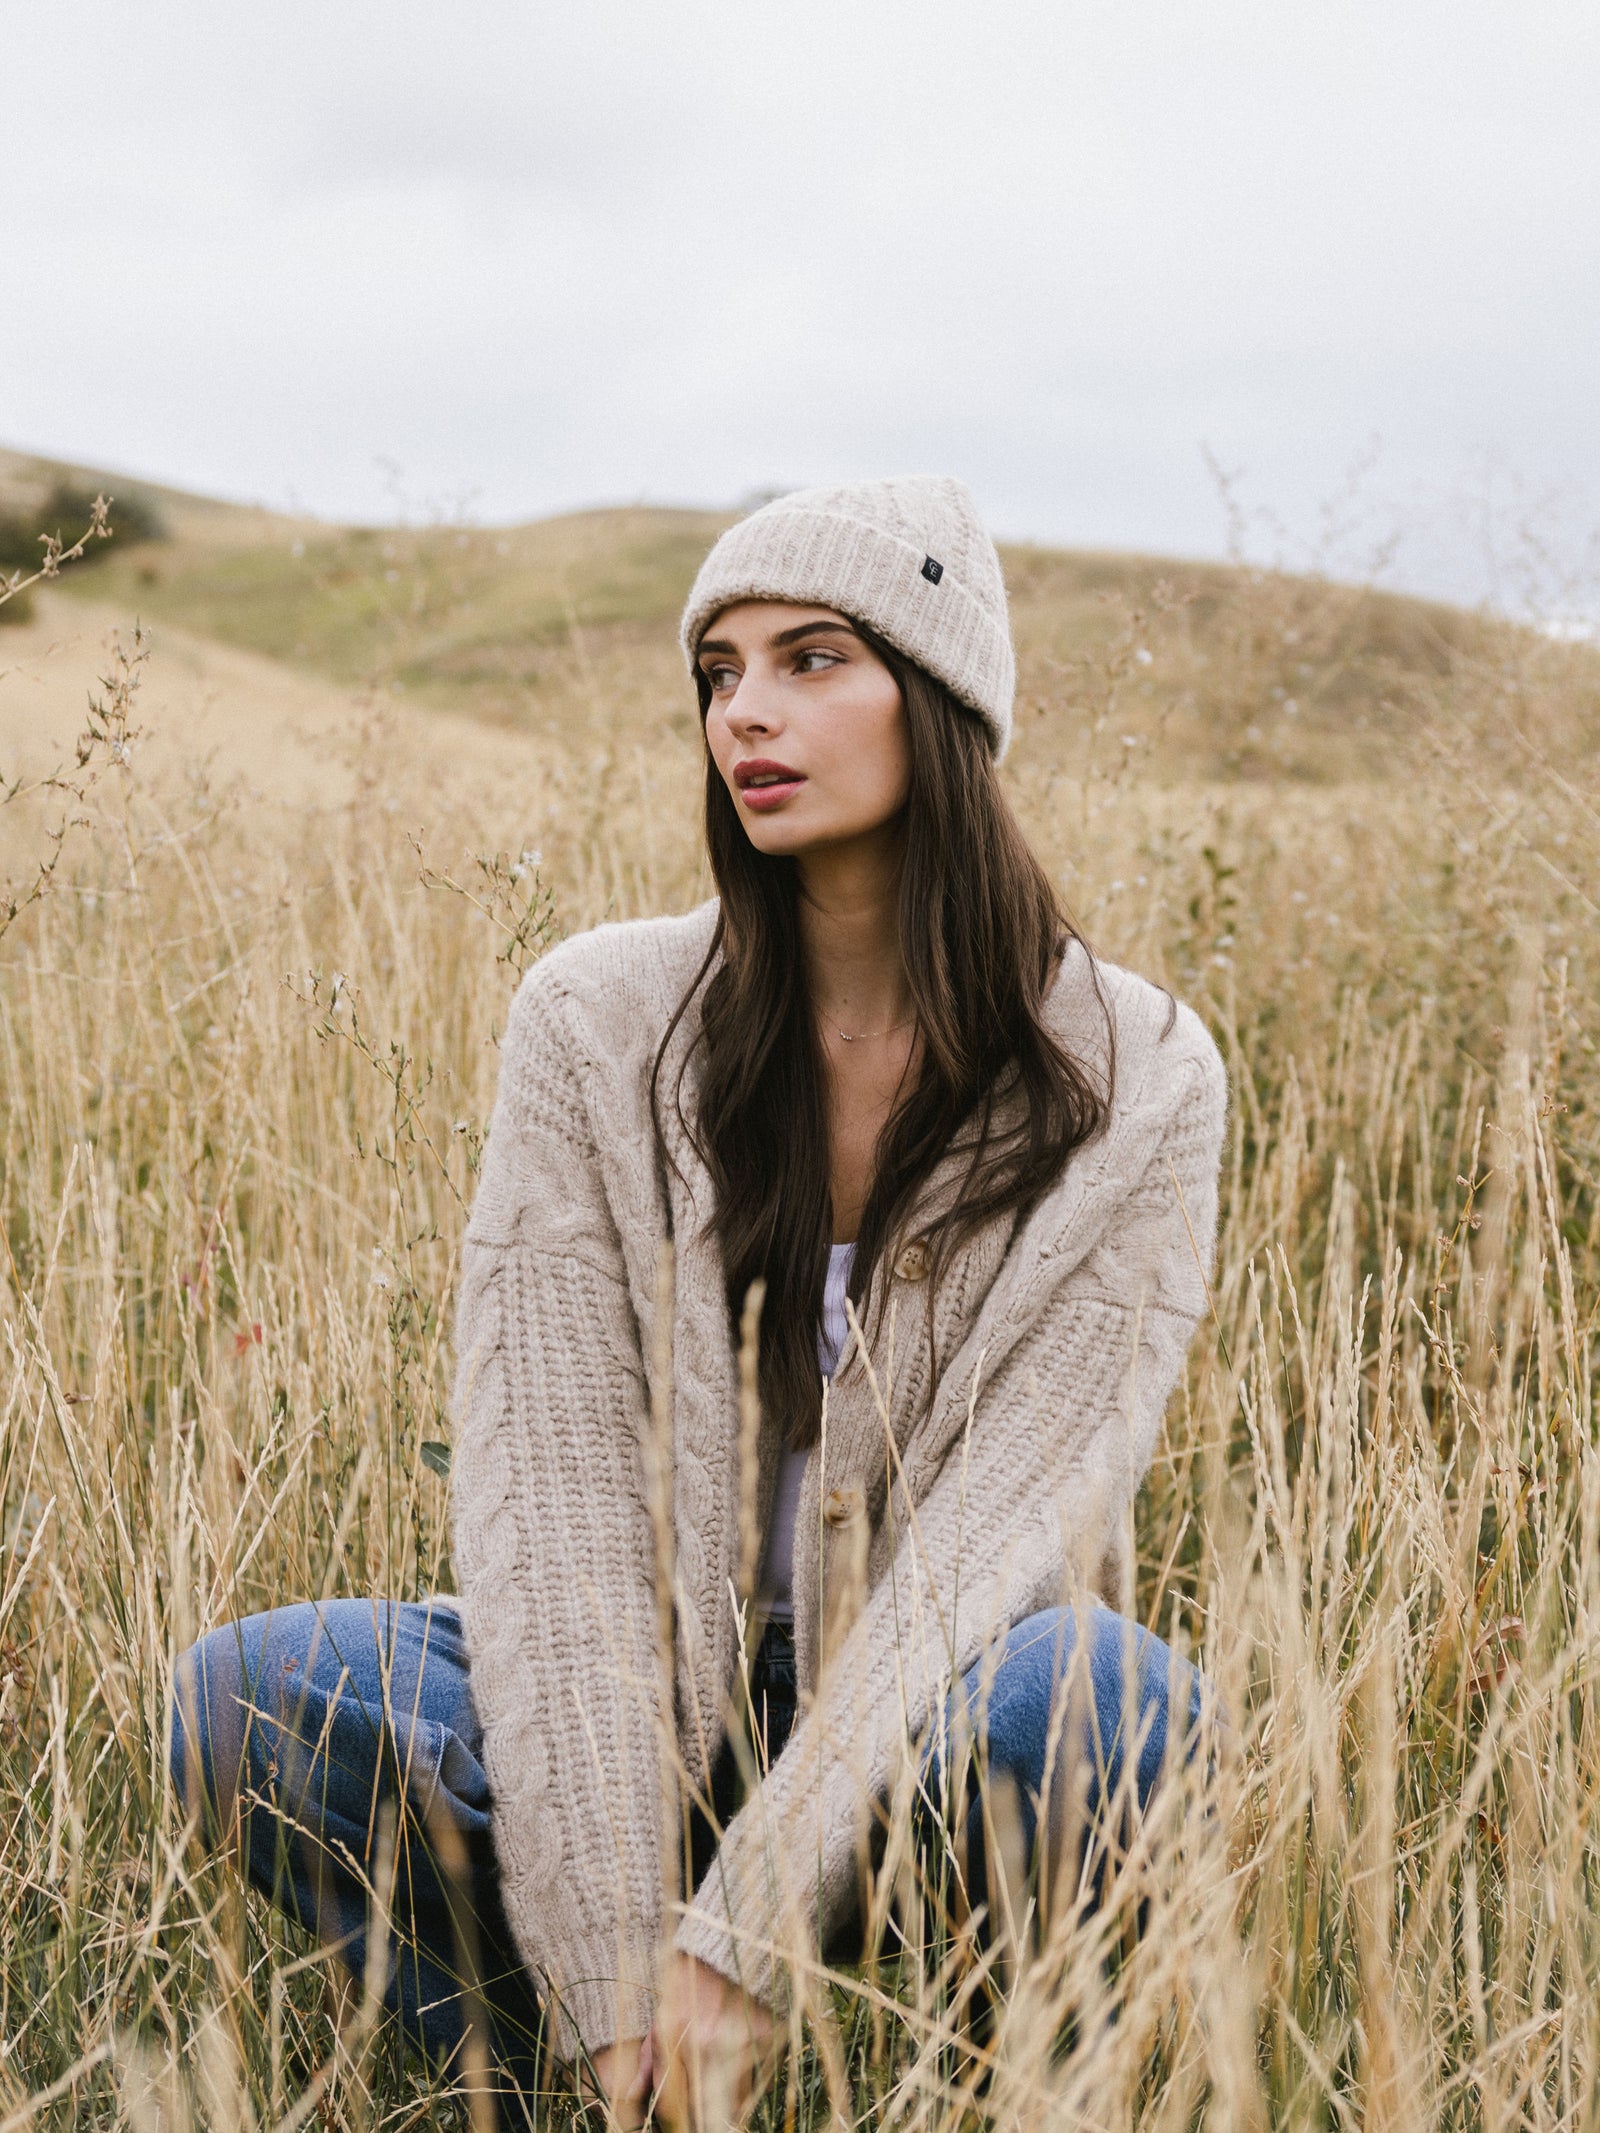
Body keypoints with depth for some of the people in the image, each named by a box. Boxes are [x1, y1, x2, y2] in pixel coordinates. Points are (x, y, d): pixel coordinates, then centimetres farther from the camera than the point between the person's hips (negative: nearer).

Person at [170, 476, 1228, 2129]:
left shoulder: (1131, 1077, -9)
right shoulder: (597, 1019, -7)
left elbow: (1015, 1511, -17)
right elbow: (549, 1474, -13)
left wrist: (747, 1930, -26)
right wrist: (616, 1971, -22)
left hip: (931, 1715, 0)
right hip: (651, 1697, 1)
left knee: (1107, 1701, -35)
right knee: (242, 1698, -25)